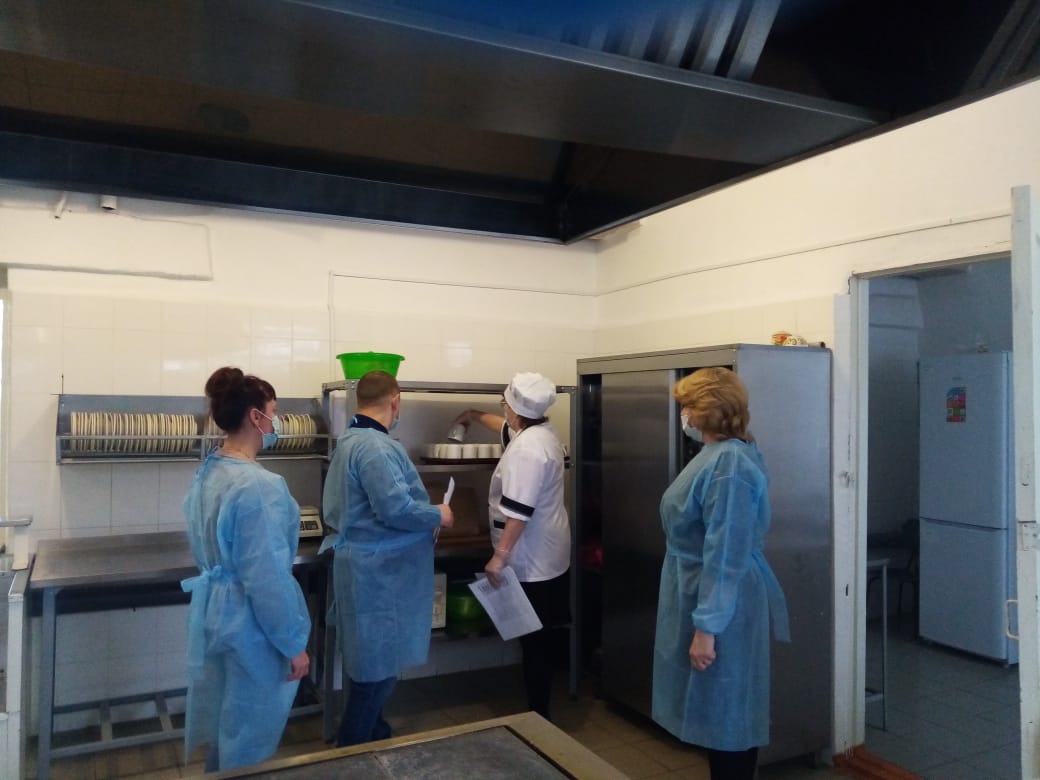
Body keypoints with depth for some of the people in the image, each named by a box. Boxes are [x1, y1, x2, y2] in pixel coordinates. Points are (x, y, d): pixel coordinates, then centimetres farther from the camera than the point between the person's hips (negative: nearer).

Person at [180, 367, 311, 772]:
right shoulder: (259, 485, -26)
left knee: (221, 722, 26)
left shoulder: (207, 473, 2)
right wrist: (293, 644, -16)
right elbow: (268, 577, -25)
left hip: (213, 611, 9)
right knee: (248, 738, 11)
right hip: (250, 623, -9)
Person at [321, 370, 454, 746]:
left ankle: (374, 734, 38)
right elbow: (396, 509, -29)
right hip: (379, 572, -11)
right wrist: (438, 516, -12)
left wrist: (426, 513, 19)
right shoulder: (376, 447, -23)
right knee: (379, 664, 2)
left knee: (372, 661, 22)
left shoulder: (349, 441, 11)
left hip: (370, 566, 11)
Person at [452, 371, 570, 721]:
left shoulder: (526, 450, -24)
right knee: (539, 638, 18)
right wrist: (477, 416, 40)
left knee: (534, 641, 0)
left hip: (531, 563, -11)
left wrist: (499, 557, -23)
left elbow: (518, 512, -28)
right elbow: (510, 428, 31)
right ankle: (540, 711, 30)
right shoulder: (541, 433, 8)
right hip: (546, 558, 11)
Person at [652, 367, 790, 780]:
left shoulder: (730, 463, -24)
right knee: (715, 712, 20)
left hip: (720, 611, -10)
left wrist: (706, 627, -24)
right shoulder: (717, 454, 8)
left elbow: (726, 555, -26)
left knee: (728, 714, 5)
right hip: (703, 599, 10)